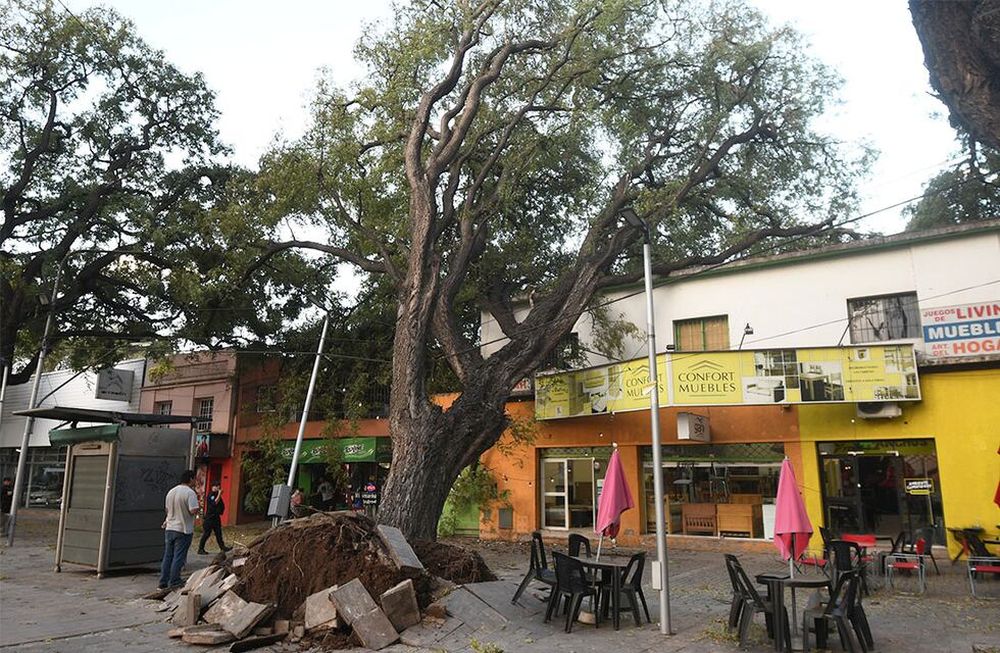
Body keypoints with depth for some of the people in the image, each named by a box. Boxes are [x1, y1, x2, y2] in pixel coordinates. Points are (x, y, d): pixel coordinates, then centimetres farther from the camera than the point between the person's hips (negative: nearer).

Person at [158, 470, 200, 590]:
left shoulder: (171, 491, 9)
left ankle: (163, 582, 18)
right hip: (183, 530, -7)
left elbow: (167, 509, 17)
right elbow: (193, 511, -23)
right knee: (179, 557, 1)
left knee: (168, 556, 13)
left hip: (169, 528, 7)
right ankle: (174, 583, 5)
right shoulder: (190, 493, -16)